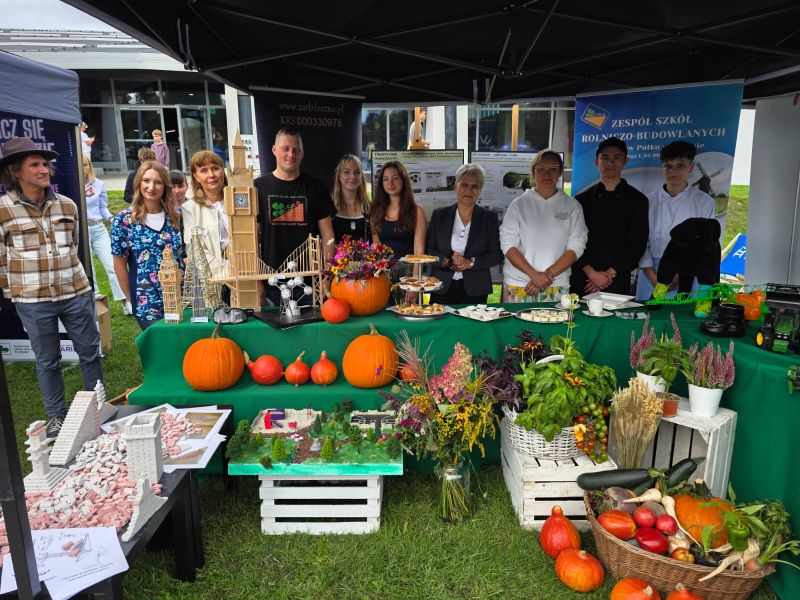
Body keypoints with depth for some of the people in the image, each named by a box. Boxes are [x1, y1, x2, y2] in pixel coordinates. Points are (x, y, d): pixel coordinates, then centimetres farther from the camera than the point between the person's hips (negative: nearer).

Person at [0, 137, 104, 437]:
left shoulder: (67, 205, 2)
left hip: (76, 293, 3)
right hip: (33, 302, -3)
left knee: (90, 353, 11)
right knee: (47, 362, 11)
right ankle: (57, 416, 28)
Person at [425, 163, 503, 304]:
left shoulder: (489, 218, 4)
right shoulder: (439, 215, 6)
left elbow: (497, 255, 0)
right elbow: (428, 250, 3)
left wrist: (470, 262, -15)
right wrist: (447, 261, -16)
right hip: (442, 289, 1)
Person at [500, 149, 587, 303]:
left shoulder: (572, 206, 6)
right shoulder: (519, 204, 4)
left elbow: (576, 247, 0)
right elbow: (508, 244, -3)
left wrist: (548, 275, -12)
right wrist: (534, 274, -13)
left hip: (556, 287, 1)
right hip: (518, 285, 0)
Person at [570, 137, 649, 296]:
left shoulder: (637, 200, 8)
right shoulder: (582, 200, 9)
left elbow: (638, 242, 1)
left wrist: (610, 273, -9)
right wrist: (591, 272, -11)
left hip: (618, 281, 0)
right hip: (582, 280, 1)